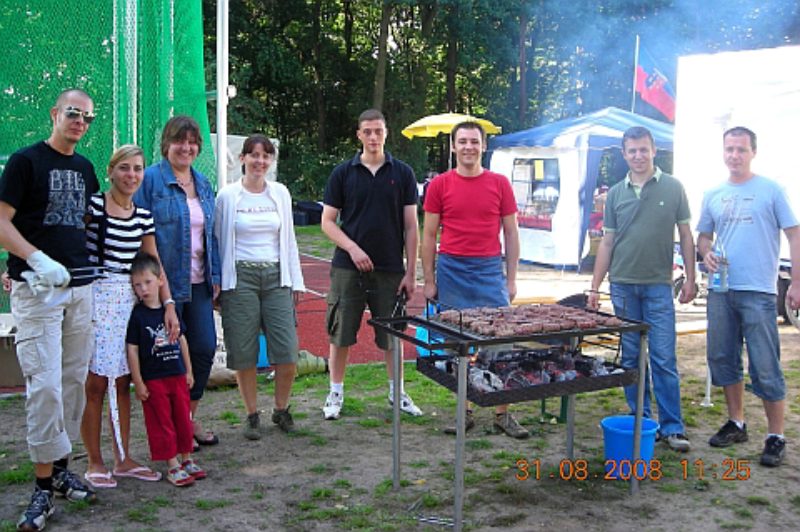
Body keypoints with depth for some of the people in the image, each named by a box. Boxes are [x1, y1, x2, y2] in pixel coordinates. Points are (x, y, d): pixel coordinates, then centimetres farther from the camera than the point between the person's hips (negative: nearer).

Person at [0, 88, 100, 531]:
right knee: (45, 383, -9)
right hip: (38, 289, -6)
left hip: (80, 287, 6)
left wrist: (87, 265, 13)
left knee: (74, 381, 9)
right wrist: (39, 261, -21)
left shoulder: (84, 167, 15)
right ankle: (44, 486, 1)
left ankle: (61, 469, 22)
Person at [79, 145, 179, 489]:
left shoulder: (143, 216, 10)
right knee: (96, 382, -3)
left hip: (130, 299, 5)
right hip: (95, 295, -5)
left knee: (122, 382, 10)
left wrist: (168, 304, 6)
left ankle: (123, 459, 19)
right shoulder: (92, 206, -7)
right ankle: (94, 463, 10)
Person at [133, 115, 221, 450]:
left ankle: (189, 418, 23)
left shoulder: (203, 183, 13)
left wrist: (215, 276, 11)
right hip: (166, 281, -6)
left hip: (198, 282, 6)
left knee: (204, 347, 6)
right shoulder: (151, 179, -7)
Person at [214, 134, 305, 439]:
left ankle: (281, 410, 18)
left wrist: (295, 281, 12)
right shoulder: (227, 196, 1)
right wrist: (217, 283, 0)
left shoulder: (280, 193, 10)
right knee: (244, 353, 1)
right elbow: (218, 240, 5)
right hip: (240, 277, -2)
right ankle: (252, 416, 16)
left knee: (287, 352, -3)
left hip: (276, 277, 3)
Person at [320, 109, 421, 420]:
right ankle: (336, 393, 20)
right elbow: (328, 221, 2)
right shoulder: (343, 173, 2)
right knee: (341, 334, 5)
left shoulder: (402, 173, 3)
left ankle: (397, 391, 25)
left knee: (392, 335, 9)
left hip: (390, 269, 1)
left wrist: (410, 272, -2)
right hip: (348, 268, 0)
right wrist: (352, 248, -14)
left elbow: (411, 226, 3)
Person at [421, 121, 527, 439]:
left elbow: (511, 233, 8)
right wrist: (429, 281, 2)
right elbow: (429, 235, 6)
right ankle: (462, 412, 18)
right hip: (451, 272, 0)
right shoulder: (440, 185, 3)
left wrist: (511, 279, 4)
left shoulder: (499, 184, 5)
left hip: (490, 272, 0)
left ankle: (503, 414, 10)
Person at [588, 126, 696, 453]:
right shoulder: (616, 193, 8)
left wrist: (690, 279, -2)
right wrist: (595, 287, 7)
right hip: (623, 285, 3)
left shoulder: (673, 188, 1)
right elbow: (607, 242, 10)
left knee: (664, 359, -3)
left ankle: (672, 428, 5)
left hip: (658, 285, -3)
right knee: (631, 358, 8)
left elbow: (685, 236, 4)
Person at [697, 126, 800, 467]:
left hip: (758, 292, -5)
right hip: (720, 291, 5)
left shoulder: (770, 190, 0)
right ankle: (736, 423, 28)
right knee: (722, 359, 12)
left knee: (765, 368, -4)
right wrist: (706, 254, -3)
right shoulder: (712, 195, 12)